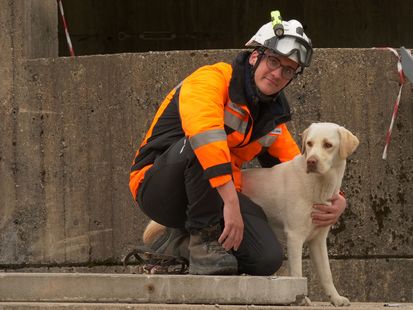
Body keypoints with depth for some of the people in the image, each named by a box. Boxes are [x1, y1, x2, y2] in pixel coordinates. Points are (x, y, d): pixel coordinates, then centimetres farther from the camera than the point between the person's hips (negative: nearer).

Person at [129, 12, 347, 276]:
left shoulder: (274, 118, 12)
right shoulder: (214, 79, -14)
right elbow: (202, 128, -34)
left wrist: (336, 201, -7)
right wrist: (231, 201, -43)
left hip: (217, 199, 7)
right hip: (158, 185, -7)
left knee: (268, 259, -17)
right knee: (203, 144, -37)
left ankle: (177, 247, 7)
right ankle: (203, 240, -24)